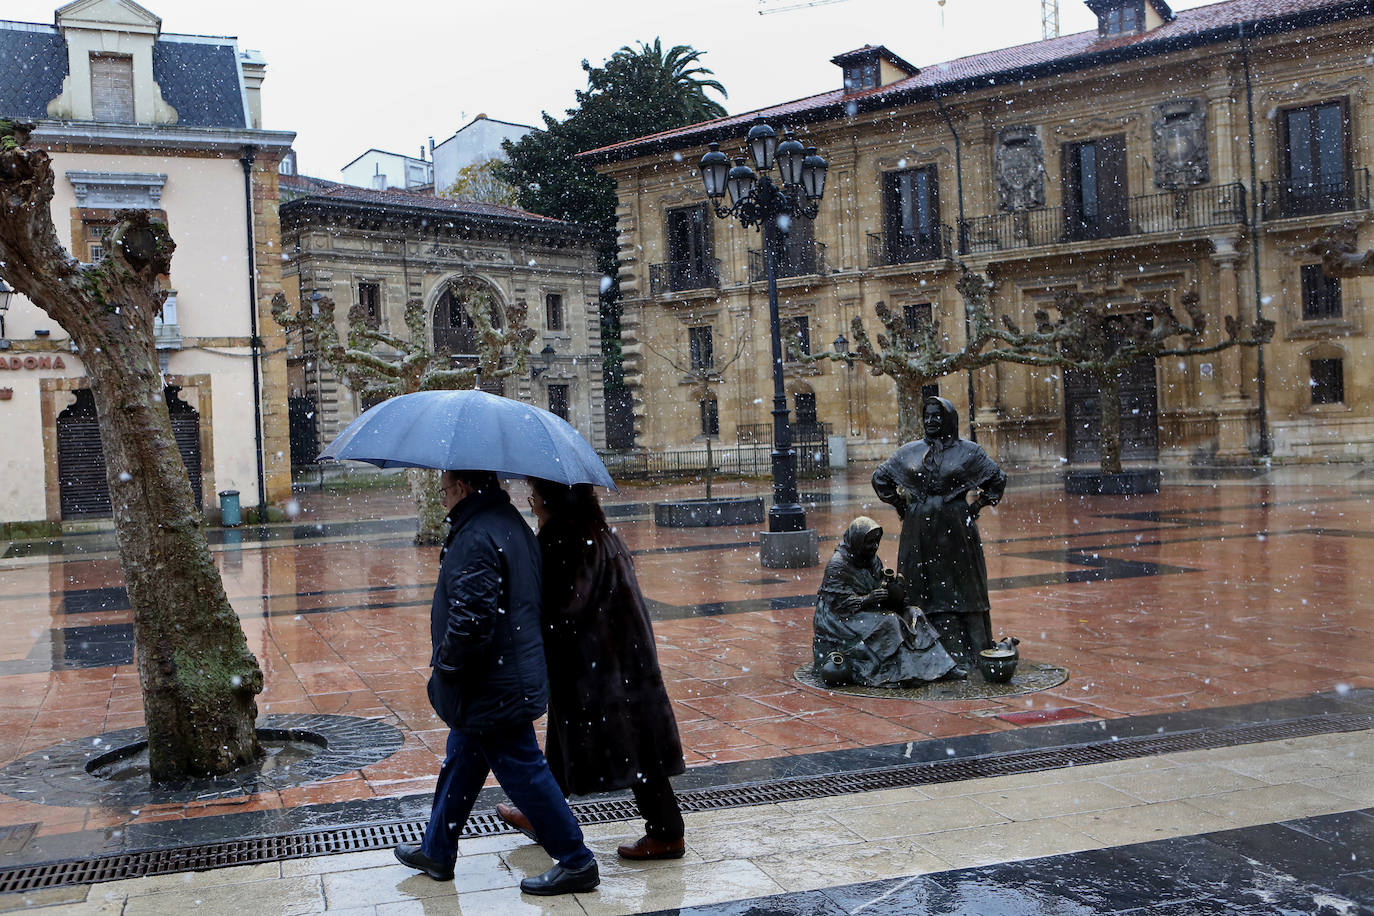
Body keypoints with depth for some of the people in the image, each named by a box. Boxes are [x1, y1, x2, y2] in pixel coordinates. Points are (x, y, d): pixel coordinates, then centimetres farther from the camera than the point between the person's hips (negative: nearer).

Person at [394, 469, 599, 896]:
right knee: (460, 763, 22)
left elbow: (471, 618, -30)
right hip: (515, 674, 11)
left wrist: (446, 663, -12)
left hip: (492, 687, -11)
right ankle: (436, 852, 37)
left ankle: (575, 862, 9)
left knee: (523, 772, -1)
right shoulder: (510, 523, 10)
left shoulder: (476, 539, -24)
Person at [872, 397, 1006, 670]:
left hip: (956, 532, -2)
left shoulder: (967, 451, 1)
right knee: (924, 591, 2)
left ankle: (965, 656, 6)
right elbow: (880, 478, 17)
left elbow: (998, 479, 4)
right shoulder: (909, 452, 8)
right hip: (919, 534, 2)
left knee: (959, 589, 0)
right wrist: (902, 506, 10)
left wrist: (976, 507, -1)